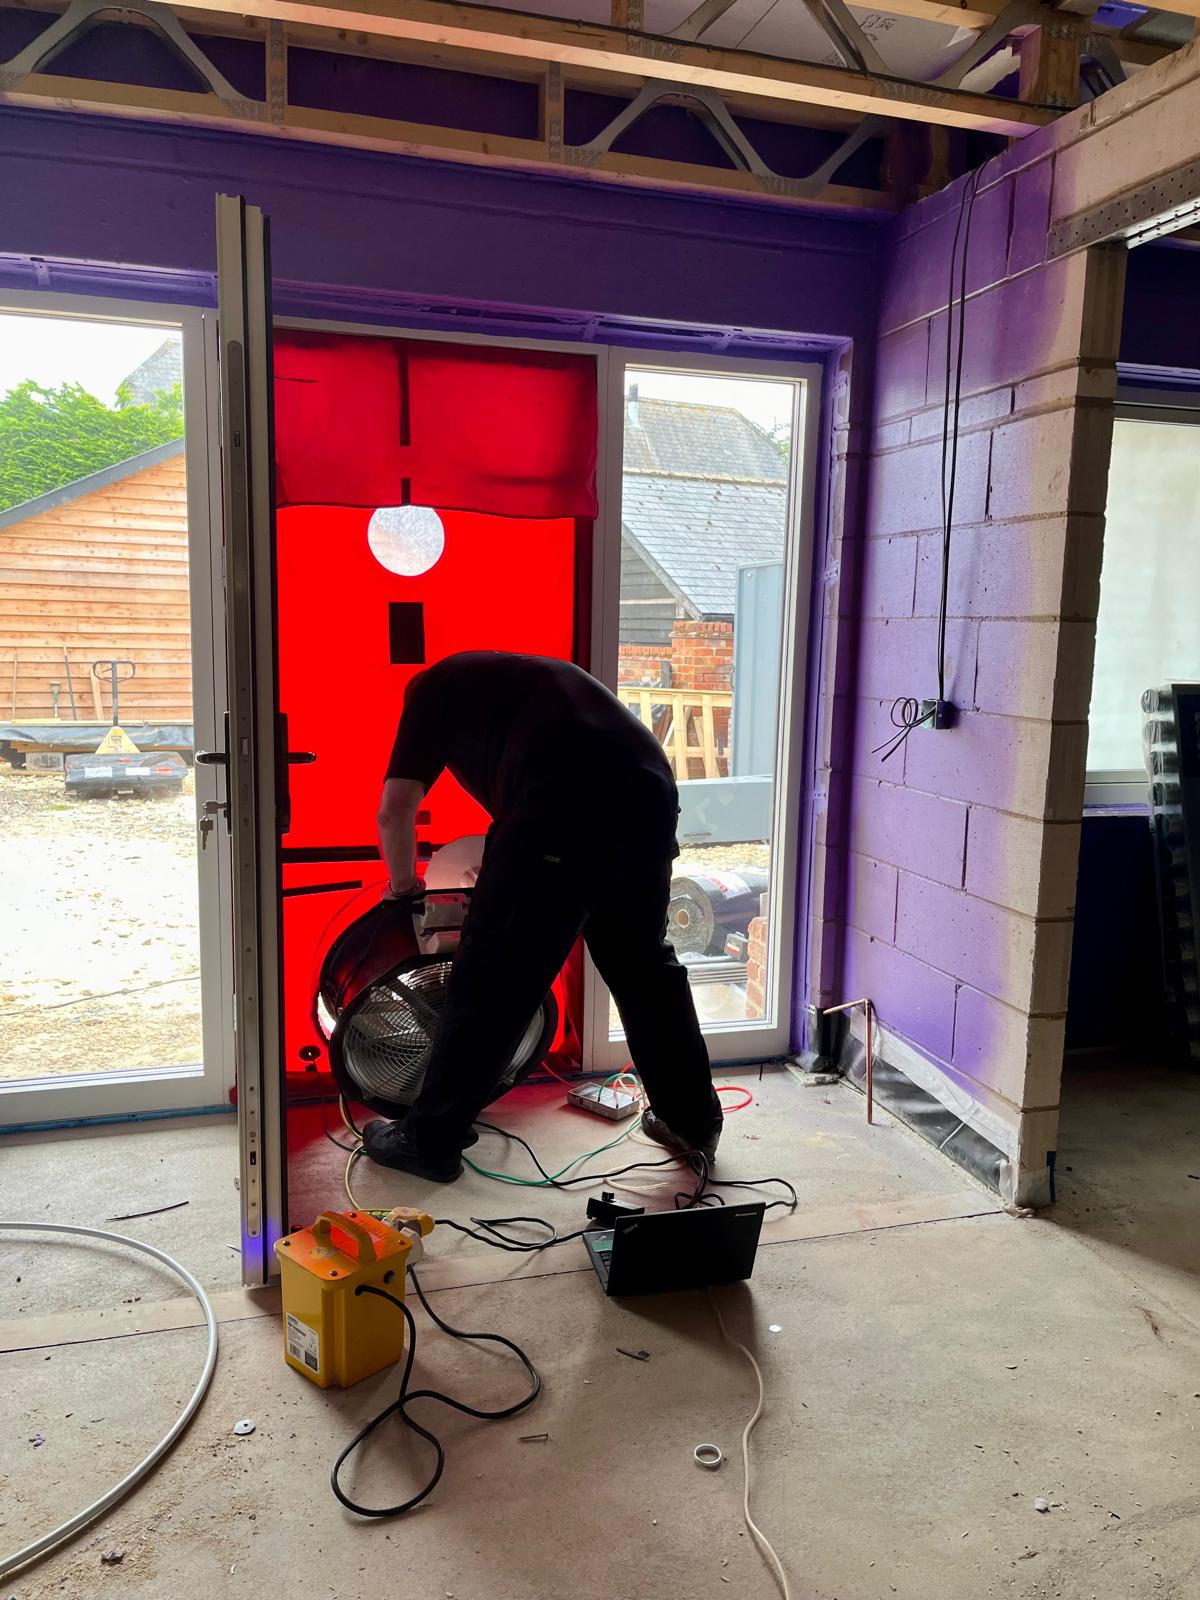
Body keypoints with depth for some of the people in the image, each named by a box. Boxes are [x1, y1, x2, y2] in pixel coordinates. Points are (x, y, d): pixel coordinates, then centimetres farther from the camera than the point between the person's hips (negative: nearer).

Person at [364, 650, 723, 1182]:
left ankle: (429, 1140, 19)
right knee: (644, 963, 23)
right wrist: (503, 874, 52)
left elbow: (395, 809, 13)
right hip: (651, 791, 7)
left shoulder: (434, 686, 21)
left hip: (567, 799, -7)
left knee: (491, 978, 6)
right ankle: (694, 1123, 36)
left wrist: (403, 883, 30)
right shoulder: (526, 675, 39)